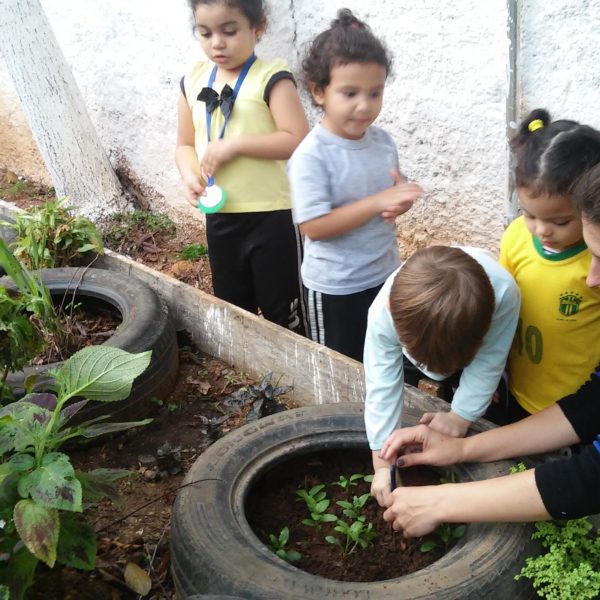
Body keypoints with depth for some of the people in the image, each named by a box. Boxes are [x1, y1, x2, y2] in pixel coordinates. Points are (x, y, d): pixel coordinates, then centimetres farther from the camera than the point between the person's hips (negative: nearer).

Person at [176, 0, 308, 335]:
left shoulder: (271, 78, -10)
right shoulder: (193, 82, 7)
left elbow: (298, 140, -18)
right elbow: (185, 145, 14)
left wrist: (235, 144, -22)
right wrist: (190, 175, -7)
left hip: (272, 216, -6)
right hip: (219, 217, 6)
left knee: (282, 314, 5)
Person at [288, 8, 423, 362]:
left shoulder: (384, 141, -3)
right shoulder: (311, 155, -22)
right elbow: (314, 226, -26)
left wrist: (401, 201, -14)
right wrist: (378, 202, -28)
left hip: (385, 276, 6)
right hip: (335, 288, -6)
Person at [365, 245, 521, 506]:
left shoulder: (503, 292, -48)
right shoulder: (384, 312, -44)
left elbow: (487, 363, -32)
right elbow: (382, 387, -36)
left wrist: (461, 416, -28)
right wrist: (383, 463, -33)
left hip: (483, 345, 0)